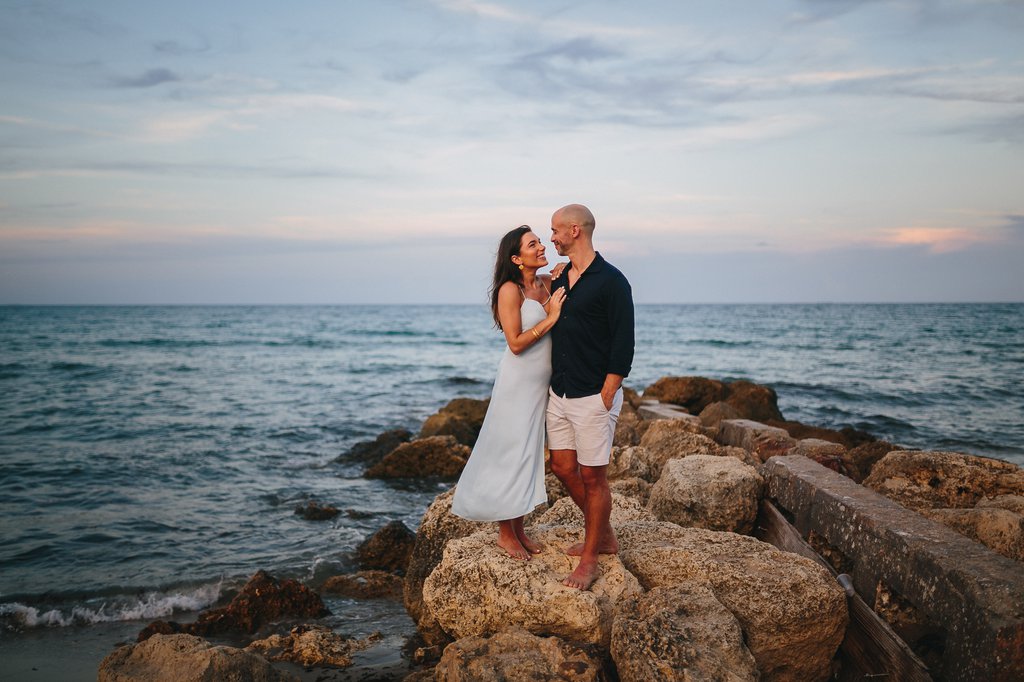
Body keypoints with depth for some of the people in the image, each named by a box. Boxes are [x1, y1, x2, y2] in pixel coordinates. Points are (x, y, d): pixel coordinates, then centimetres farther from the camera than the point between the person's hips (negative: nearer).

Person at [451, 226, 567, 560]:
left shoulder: (547, 283, 5)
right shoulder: (510, 290, -15)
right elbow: (516, 344, -18)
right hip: (518, 384, -7)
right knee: (509, 455, 3)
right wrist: (550, 318, -20)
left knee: (529, 455, 15)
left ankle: (519, 529, 28)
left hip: (541, 385, 7)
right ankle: (505, 534, 17)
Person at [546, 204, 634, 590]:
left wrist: (606, 395, -15)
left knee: (593, 477, 1)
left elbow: (623, 344, -13)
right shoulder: (559, 279, 11)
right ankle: (603, 536, 32)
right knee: (563, 467, 14)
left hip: (593, 397, -8)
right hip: (559, 393, 8)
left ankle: (590, 559, 15)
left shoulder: (611, 281, -11)